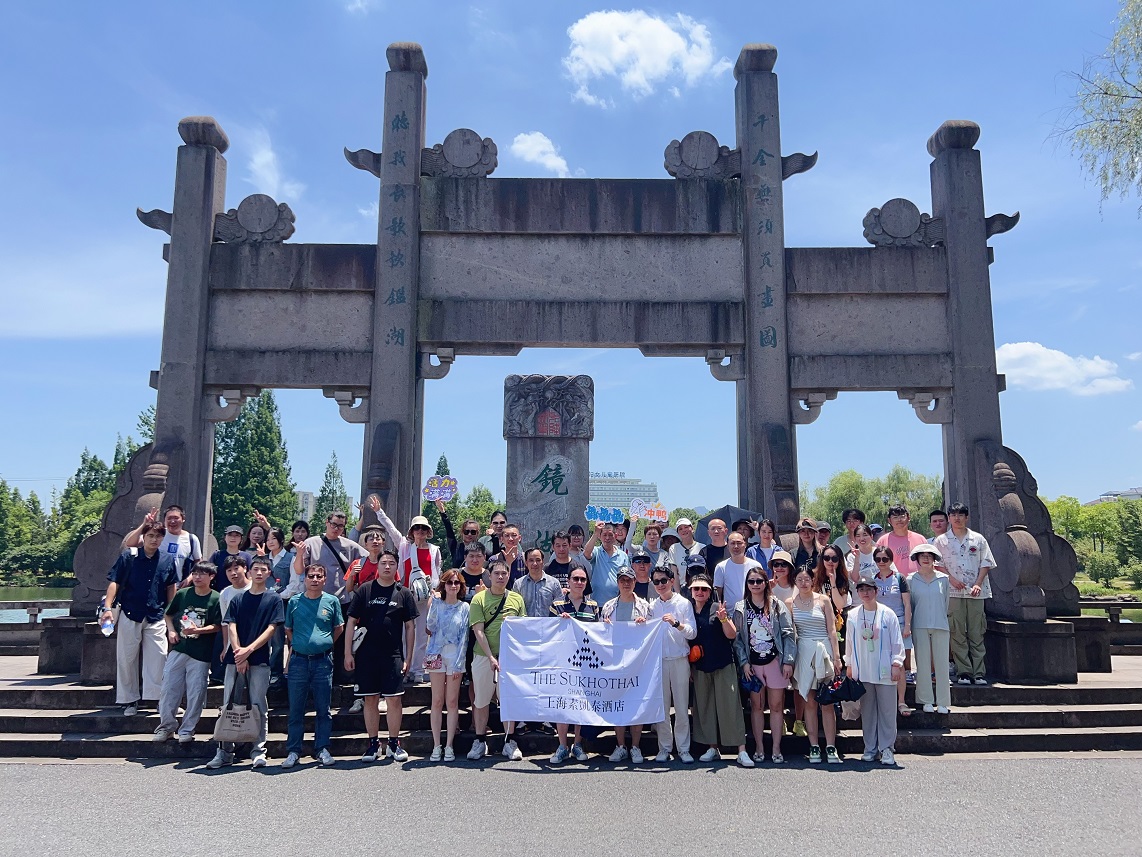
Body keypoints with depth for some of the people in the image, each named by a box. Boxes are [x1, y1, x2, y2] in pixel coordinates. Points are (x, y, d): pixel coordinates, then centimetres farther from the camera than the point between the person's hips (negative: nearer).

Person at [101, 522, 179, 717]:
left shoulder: (168, 560, 4)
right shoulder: (129, 556, -2)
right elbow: (115, 582, -3)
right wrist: (108, 607, -13)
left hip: (156, 617, 1)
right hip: (129, 615, -1)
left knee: (159, 657, -3)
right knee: (127, 658, 7)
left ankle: (160, 697, 5)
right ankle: (129, 701, 18)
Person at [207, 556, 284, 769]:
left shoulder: (274, 599, 4)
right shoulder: (238, 599, 11)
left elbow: (271, 629, -3)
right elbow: (231, 627, 3)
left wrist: (248, 650, -12)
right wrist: (238, 653, -11)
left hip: (260, 661, -2)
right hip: (235, 659, 2)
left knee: (258, 706, 1)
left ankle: (259, 752, 7)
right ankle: (224, 752, 13)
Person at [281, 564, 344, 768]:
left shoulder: (332, 601, 3)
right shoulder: (294, 602, 5)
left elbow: (339, 628, 13)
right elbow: (288, 629, 16)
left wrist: (325, 643, 7)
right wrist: (298, 644, 6)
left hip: (323, 661, 0)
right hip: (299, 660, 0)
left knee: (323, 709, 5)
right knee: (296, 709, 5)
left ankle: (322, 749, 13)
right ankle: (293, 751, 13)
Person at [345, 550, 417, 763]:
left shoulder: (404, 594, 4)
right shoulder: (364, 590, 3)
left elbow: (410, 626, 6)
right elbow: (351, 622, 4)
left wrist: (408, 657, 2)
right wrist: (348, 653, -2)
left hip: (393, 655, 0)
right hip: (366, 655, 0)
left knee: (394, 699, -1)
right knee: (370, 699, 6)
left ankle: (394, 743, 11)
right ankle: (373, 744, 17)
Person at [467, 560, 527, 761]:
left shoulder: (517, 599, 6)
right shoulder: (479, 599, -3)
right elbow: (478, 631, -8)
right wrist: (491, 657, -15)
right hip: (484, 656, -2)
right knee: (481, 700, 7)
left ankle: (509, 742, 18)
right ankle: (480, 742, 20)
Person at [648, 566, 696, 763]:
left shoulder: (684, 603, 1)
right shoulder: (652, 606, 9)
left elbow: (692, 633, -5)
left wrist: (677, 623, -21)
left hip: (680, 660, -2)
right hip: (658, 660, 2)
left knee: (682, 707, 1)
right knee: (661, 707, 5)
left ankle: (683, 748, 9)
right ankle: (664, 748, 14)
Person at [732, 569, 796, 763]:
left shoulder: (777, 606, 0)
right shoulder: (740, 608, 3)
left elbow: (788, 634, -2)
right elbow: (737, 638, 3)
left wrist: (788, 661, -8)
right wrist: (744, 662, -5)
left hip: (775, 661, -1)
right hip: (752, 664, 1)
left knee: (776, 706, 3)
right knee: (756, 706, 7)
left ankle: (776, 749, 10)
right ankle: (759, 748, 14)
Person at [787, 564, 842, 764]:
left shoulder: (823, 600, 4)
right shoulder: (790, 603, 6)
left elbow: (832, 630, 4)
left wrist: (836, 656, -3)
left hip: (823, 650, -1)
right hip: (803, 652, 1)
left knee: (827, 702, -2)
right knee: (809, 702, 3)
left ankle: (831, 747, 1)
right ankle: (814, 747, 7)